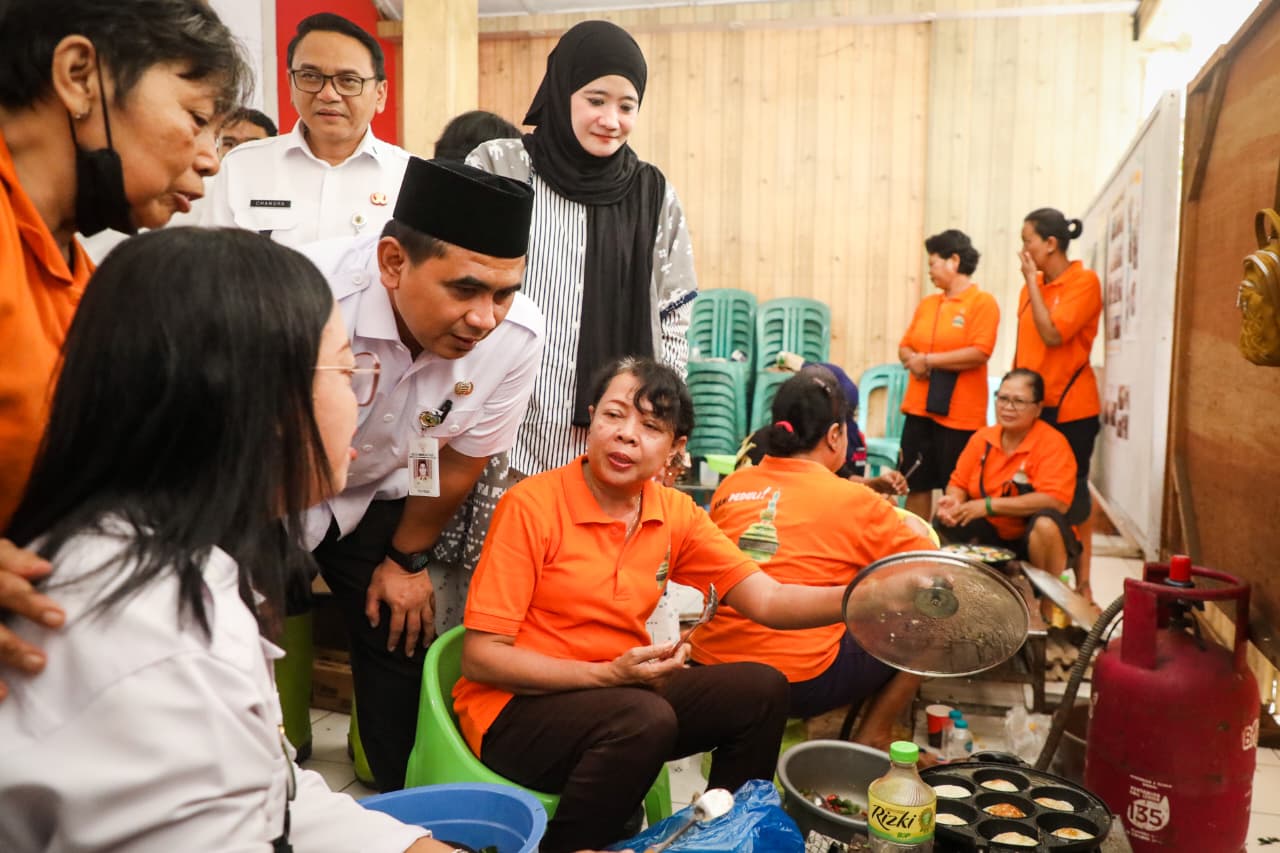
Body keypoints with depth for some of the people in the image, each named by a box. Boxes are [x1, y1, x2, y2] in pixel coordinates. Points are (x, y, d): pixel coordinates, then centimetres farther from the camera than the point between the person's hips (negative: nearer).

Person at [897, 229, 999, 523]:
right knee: (917, 484, 11)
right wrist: (914, 361, -8)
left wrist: (928, 360, -13)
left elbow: (979, 353, -18)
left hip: (959, 413, -6)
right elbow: (905, 347, 15)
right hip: (919, 408, 6)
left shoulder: (983, 302, -7)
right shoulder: (926, 303, 12)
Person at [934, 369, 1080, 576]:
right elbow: (959, 483, 7)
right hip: (992, 536, 4)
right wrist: (954, 501, -19)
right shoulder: (982, 438, 0)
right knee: (944, 522, -17)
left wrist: (989, 505, -27)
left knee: (1046, 522, -35)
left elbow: (1056, 501, -27)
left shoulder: (1052, 443, -16)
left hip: (1036, 538, -4)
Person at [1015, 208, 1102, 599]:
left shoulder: (1084, 281, -11)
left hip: (1069, 408, -6)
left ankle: (1082, 582, 14)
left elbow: (1052, 334, -22)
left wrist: (1032, 281, -15)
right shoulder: (1033, 285, 8)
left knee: (1072, 495, 3)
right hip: (1032, 404, 6)